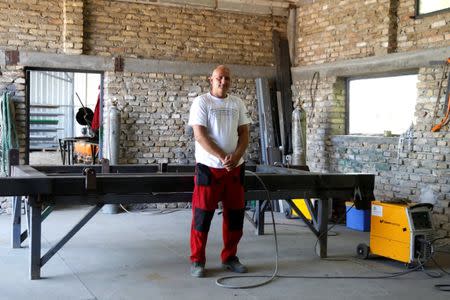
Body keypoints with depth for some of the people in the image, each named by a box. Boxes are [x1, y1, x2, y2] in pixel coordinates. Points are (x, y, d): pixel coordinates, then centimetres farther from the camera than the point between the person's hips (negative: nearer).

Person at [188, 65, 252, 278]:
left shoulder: (237, 103, 11)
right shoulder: (201, 102, -4)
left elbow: (244, 134, 9)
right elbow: (199, 135, -12)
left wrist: (236, 157, -9)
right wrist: (223, 157, -17)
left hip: (235, 167, 5)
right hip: (208, 167, -5)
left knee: (235, 214, 9)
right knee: (202, 215, -2)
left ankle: (229, 257, 23)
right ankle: (197, 260, 9)